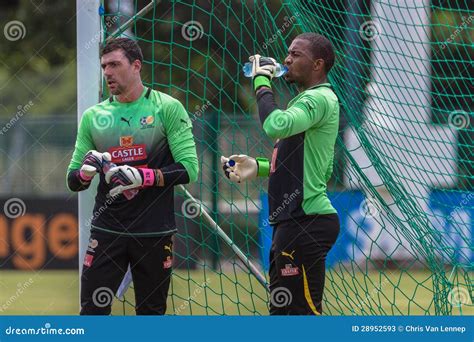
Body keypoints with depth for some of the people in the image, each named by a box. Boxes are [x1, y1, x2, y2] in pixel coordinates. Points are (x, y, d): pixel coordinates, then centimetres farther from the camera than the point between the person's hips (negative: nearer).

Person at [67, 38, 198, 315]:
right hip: (107, 228, 2)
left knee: (151, 312, 8)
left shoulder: (167, 108, -2)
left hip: (155, 233, -2)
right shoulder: (93, 116, 8)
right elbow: (74, 181, 11)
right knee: (92, 310, -5)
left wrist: (142, 177, -21)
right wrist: (86, 170, -12)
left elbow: (189, 169, -8)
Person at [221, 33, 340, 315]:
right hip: (292, 221, 11)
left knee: (302, 310, -12)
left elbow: (276, 126, -29)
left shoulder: (320, 98, -12)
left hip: (306, 224, -11)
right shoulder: (308, 100, 21)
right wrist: (260, 167, 17)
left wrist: (262, 83, -14)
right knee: (281, 309, 15)